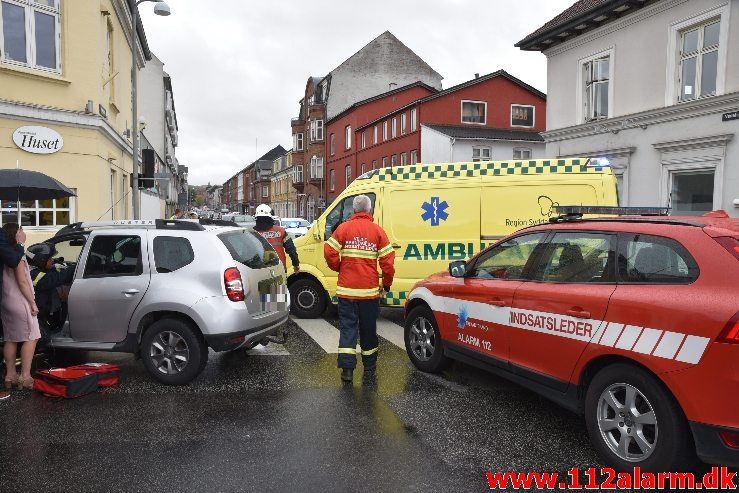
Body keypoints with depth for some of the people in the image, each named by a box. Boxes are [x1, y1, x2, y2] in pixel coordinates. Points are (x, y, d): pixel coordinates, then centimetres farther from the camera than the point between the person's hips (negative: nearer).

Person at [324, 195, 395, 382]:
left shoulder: (343, 228, -2)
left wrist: (340, 268, 10)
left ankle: (347, 368, -1)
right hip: (370, 290, 1)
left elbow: (330, 253, -9)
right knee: (368, 328, 14)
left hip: (347, 289, 0)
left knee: (347, 327, 5)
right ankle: (369, 367, 26)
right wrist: (386, 284, 8)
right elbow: (388, 260, -5)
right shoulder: (377, 231, -1)